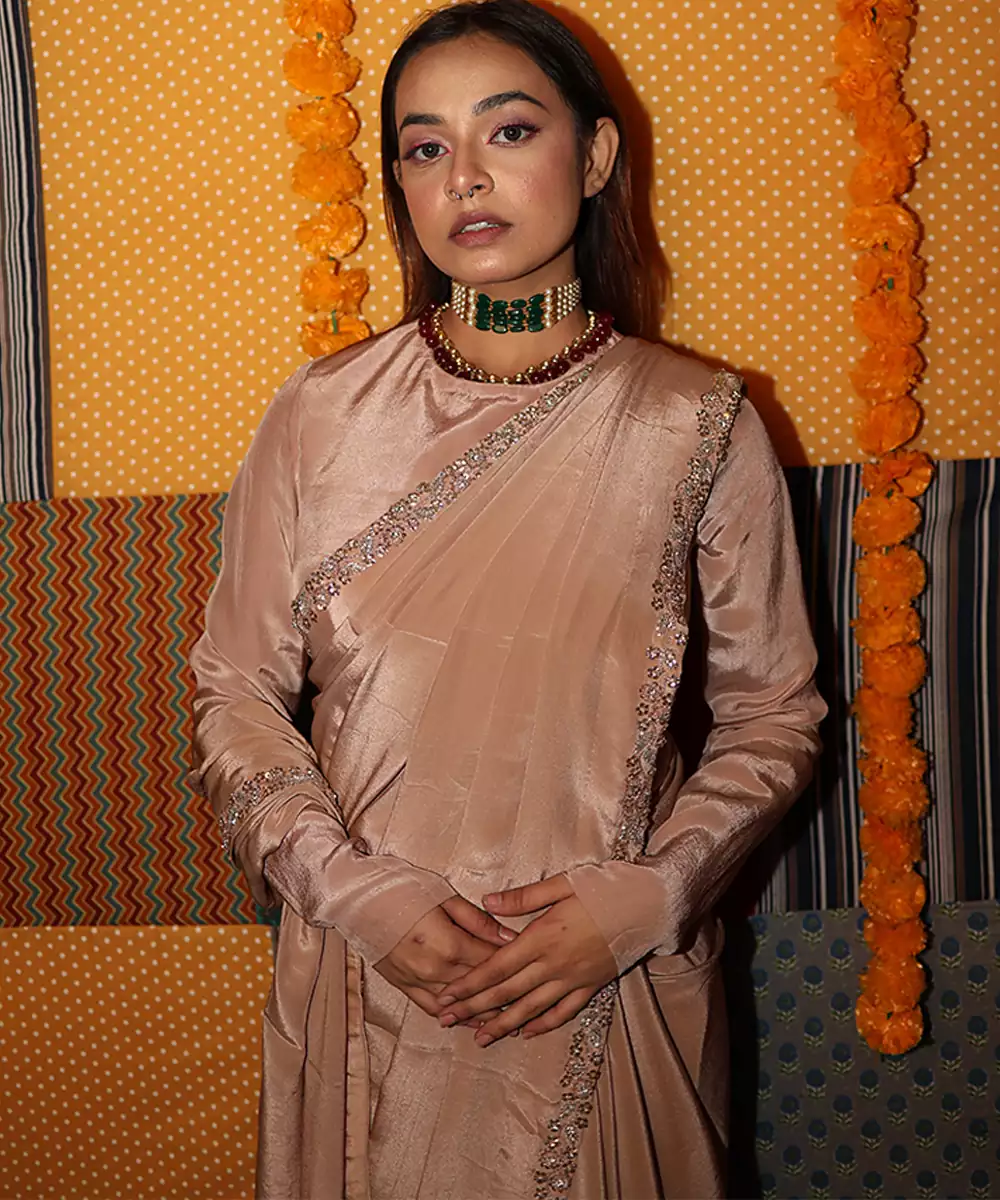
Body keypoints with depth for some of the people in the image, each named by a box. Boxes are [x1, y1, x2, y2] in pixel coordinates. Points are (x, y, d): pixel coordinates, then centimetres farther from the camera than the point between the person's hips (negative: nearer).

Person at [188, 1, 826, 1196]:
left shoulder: (698, 426, -7)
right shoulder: (320, 416, -5)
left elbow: (773, 713, 0)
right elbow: (235, 694, -1)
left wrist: (645, 899, -13)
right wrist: (361, 896, -12)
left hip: (614, 991, 0)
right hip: (367, 983, 1)